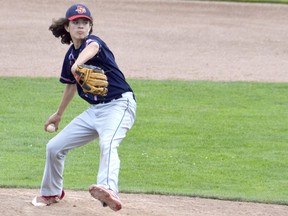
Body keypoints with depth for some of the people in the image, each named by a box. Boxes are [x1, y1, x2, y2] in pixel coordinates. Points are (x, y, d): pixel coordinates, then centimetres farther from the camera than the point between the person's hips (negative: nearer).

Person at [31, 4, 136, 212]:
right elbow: (71, 85, 27)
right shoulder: (71, 55, 10)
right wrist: (59, 114, 38)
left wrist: (79, 62, -63)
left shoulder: (93, 41, -13)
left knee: (108, 143, -37)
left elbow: (92, 47, -40)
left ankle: (109, 190, -61)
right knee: (54, 147, 11)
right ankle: (51, 193, 34)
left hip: (119, 105, -8)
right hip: (95, 111, 8)